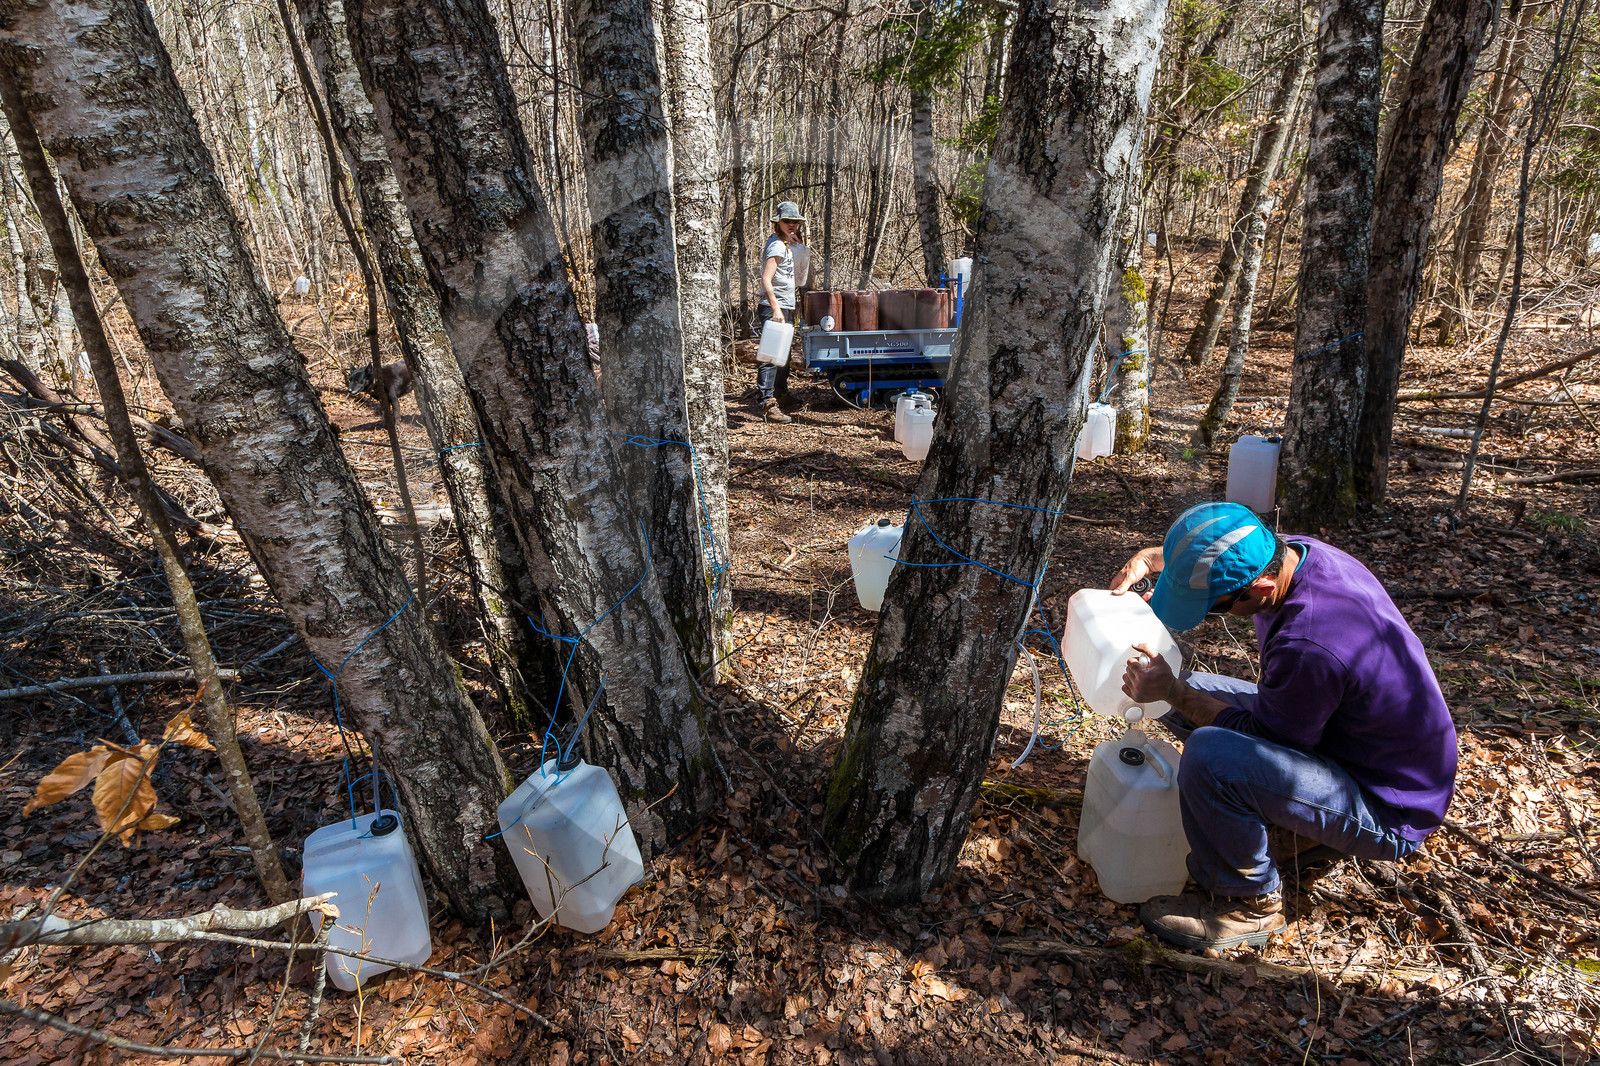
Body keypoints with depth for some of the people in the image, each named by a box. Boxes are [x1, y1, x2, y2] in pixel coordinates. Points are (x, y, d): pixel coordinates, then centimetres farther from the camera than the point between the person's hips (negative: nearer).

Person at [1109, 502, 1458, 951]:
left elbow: (1261, 736, -21)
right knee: (1188, 694, 8)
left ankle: (1249, 905, -7)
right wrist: (1149, 558, -5)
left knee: (1209, 756, -33)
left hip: (1388, 815, -9)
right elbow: (1203, 553, 10)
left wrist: (1172, 690, -15)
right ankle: (1289, 824, 14)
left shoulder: (1309, 647, -38)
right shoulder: (1295, 551, -12)